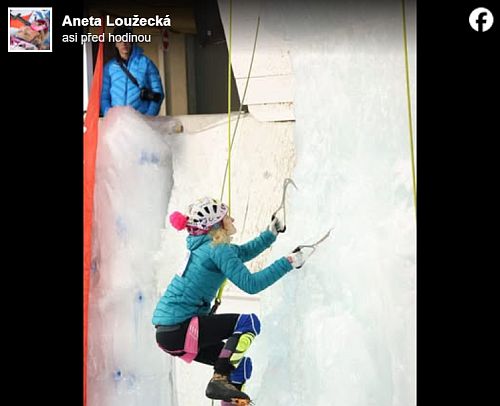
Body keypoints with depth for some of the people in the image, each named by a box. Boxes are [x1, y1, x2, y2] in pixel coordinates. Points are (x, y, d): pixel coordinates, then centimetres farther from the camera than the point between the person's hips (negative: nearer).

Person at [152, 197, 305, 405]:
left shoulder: (204, 246, 14)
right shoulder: (218, 250, -14)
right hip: (178, 328, -9)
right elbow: (250, 284, -22)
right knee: (249, 322, -11)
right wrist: (287, 263, -16)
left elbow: (243, 252, 31)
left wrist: (271, 233, 26)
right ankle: (219, 380, -12)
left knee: (241, 364, 13)